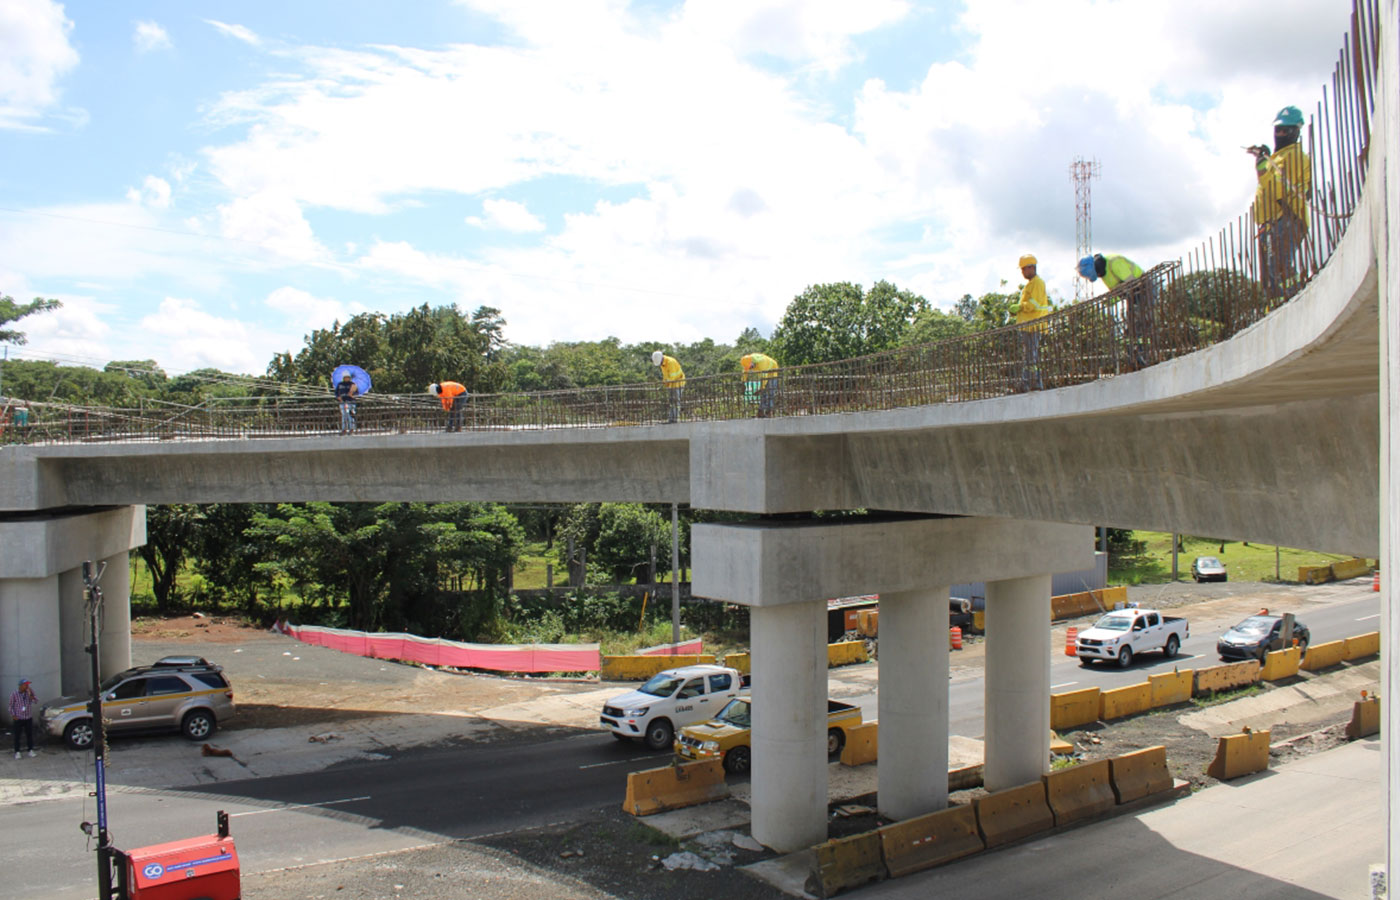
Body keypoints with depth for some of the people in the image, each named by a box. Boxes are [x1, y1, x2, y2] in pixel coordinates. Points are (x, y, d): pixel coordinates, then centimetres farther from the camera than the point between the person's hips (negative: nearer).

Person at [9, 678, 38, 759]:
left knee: (30, 735, 6)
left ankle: (31, 751, 17)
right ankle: (17, 753, 11)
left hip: (28, 718, 2)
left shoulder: (30, 691, -3)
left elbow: (36, 702, -11)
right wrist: (13, 715, -9)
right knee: (17, 736, 1)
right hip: (18, 719, -2)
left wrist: (31, 695, -25)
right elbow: (11, 706, 0)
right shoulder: (14, 694, -9)